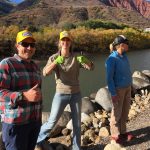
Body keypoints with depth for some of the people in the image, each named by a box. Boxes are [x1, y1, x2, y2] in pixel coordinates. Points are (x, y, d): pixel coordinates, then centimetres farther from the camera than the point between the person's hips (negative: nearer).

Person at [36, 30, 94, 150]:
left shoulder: (77, 58, -1)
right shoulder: (54, 58, -6)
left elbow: (91, 67, -15)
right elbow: (45, 73, -22)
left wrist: (85, 60, -38)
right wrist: (56, 61, -40)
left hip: (76, 94, 2)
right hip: (61, 94, -2)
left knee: (77, 123, 9)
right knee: (52, 122, 1)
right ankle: (38, 140, 27)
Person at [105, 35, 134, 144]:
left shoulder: (124, 56, 3)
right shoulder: (112, 59, -19)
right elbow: (109, 78, -18)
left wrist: (130, 86, 14)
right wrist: (113, 93, -18)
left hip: (127, 88, 7)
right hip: (118, 89, -7)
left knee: (125, 111, 15)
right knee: (117, 112, 6)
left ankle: (123, 131, 30)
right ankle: (115, 134, 22)